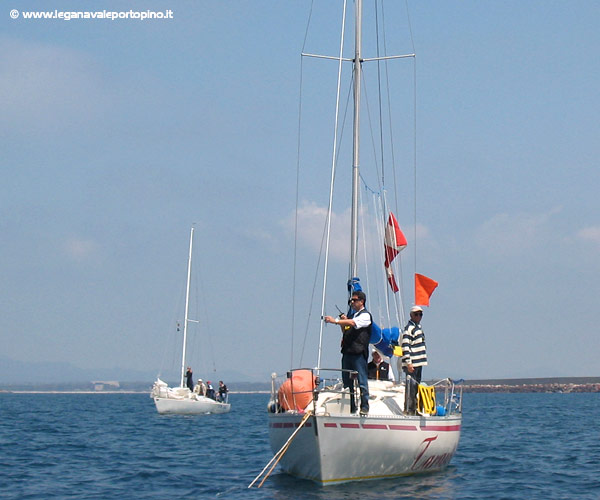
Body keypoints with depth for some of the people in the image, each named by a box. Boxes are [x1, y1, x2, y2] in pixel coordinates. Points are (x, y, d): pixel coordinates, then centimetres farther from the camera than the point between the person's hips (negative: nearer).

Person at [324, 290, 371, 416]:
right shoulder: (351, 316, 23)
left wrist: (336, 321, -27)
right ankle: (351, 408, 12)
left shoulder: (365, 315, -2)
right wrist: (342, 323, 11)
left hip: (359, 353, -8)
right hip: (347, 352, 8)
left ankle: (364, 408, -5)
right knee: (347, 382, 7)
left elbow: (353, 323, -20)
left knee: (362, 382, -8)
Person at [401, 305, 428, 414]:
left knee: (417, 386, 13)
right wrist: (408, 363, -23)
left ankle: (414, 409, 20)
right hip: (412, 364, -10)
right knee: (411, 387, -10)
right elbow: (405, 346, -18)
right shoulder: (409, 328, -12)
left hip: (419, 363, 10)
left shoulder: (418, 327, 18)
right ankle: (408, 410, -8)